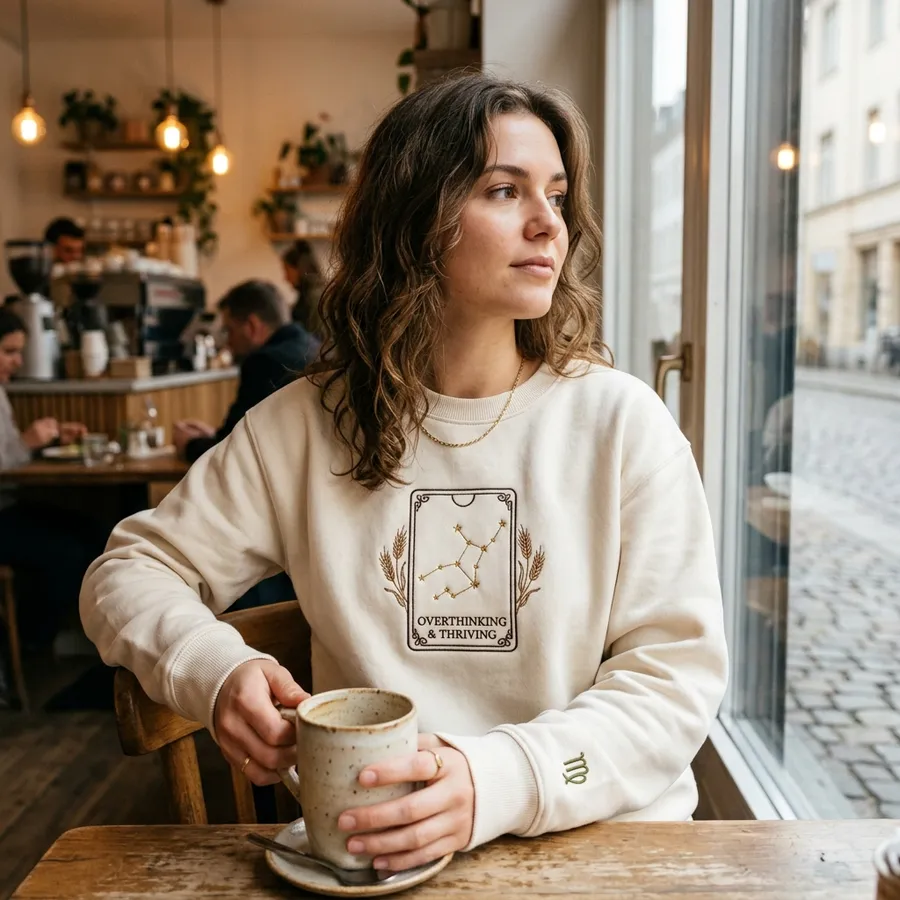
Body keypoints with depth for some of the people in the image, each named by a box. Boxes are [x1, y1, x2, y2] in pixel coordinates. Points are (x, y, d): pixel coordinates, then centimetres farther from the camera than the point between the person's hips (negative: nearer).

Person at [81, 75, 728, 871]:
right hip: (369, 851, 1)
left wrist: (498, 783, -23)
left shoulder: (622, 422, -4)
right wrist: (215, 670, -14)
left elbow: (678, 673, -7)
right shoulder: (305, 424, 0)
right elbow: (132, 570, 7)